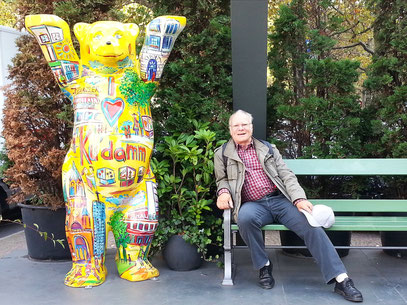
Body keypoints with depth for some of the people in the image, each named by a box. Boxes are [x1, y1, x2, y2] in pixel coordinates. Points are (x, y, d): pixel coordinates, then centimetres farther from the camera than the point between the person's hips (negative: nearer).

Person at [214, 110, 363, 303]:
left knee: (311, 224, -22)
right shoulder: (222, 154, 13)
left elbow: (287, 175, 8)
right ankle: (263, 266, -13)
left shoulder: (268, 149, 16)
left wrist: (299, 199, -10)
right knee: (245, 217, -37)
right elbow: (222, 180, 20)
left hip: (279, 200, 2)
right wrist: (223, 191, -6)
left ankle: (341, 280, -17)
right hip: (253, 205, -2)